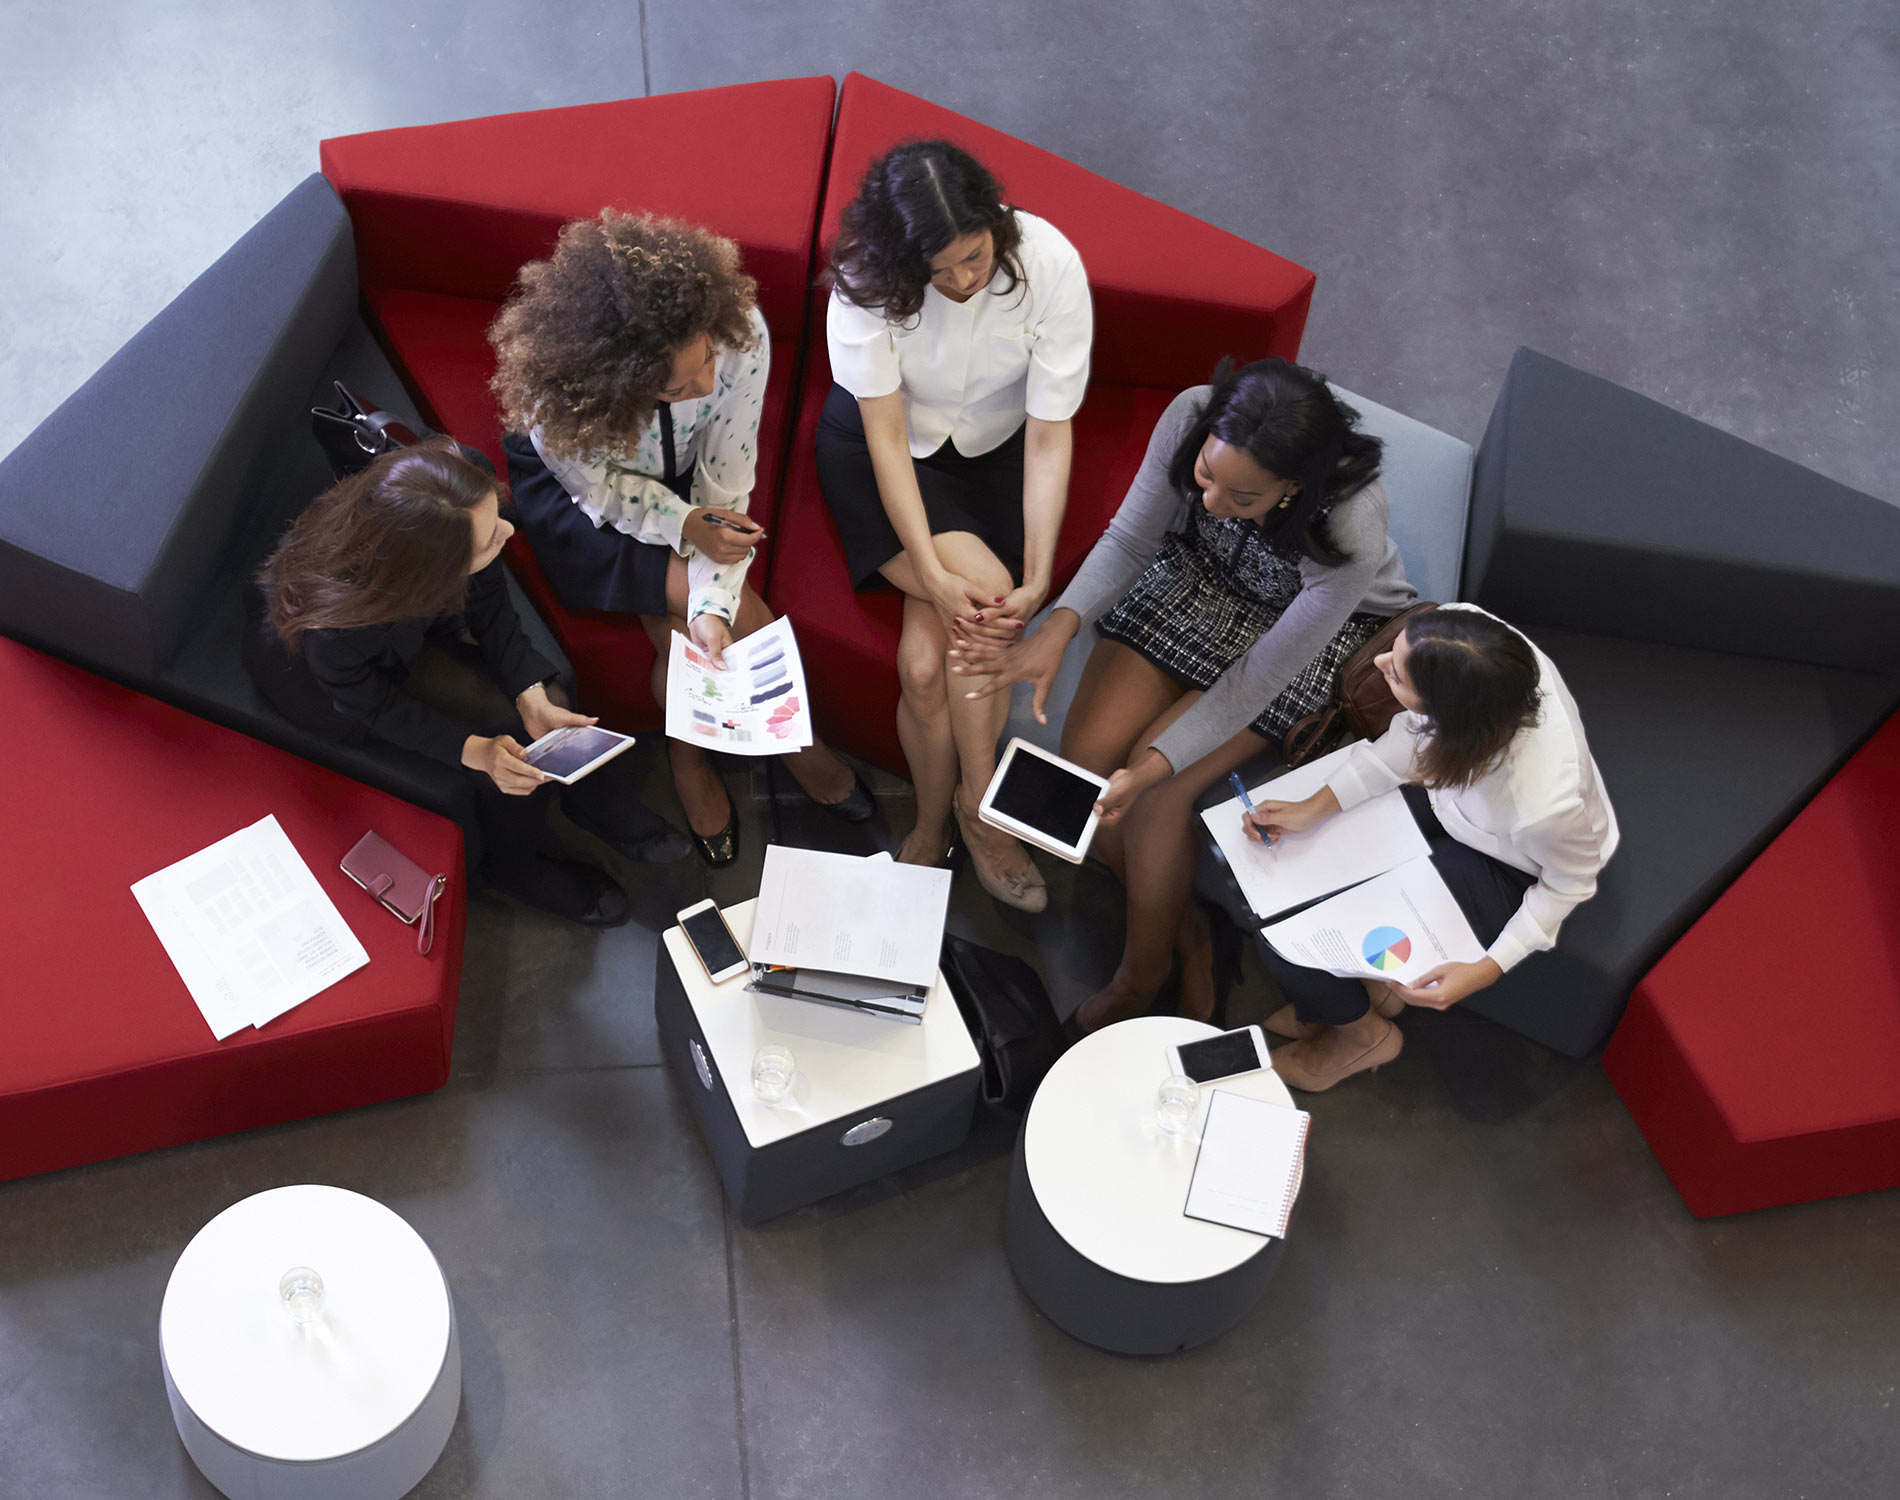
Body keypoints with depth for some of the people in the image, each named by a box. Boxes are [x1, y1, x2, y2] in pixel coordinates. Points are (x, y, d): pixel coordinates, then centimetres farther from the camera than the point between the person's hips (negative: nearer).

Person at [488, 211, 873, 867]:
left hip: (682, 477, 3)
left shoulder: (742, 334, -34)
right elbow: (598, 487, -18)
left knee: (671, 612, -20)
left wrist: (711, 609, -35)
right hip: (577, 490, -2)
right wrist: (685, 526, -32)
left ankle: (687, 752, 8)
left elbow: (726, 486, -25)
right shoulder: (556, 391, -39)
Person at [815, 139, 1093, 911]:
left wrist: (1038, 580, -32)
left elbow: (1049, 438, -23)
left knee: (926, 661, -21)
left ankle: (932, 828, 1)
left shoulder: (1049, 264, -26)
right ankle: (978, 802, -10)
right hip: (880, 444, -1)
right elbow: (887, 436, -24)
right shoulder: (867, 280, -26)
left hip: (992, 449, 1)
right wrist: (933, 571, -34)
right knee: (983, 587, -28)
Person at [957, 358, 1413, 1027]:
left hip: (1323, 624, -4)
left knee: (1156, 790, -18)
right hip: (1195, 578, 4)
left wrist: (1154, 767, -35)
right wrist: (1057, 630, -31)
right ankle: (1185, 927, 14)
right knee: (1085, 757, -12)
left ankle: (1139, 978, 9)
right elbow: (1130, 540, -14)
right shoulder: (1190, 418, -29)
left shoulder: (1352, 535, -39)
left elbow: (1259, 676, -28)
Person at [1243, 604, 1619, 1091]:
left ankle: (1365, 1034, 25)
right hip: (1445, 796, 6)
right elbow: (1413, 734, -10)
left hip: (1505, 873, -6)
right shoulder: (1462, 629, -32)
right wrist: (1315, 807, -14)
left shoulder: (1543, 803, -45)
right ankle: (1371, 981, 27)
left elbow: (1570, 884, -19)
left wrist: (1486, 970, -20)